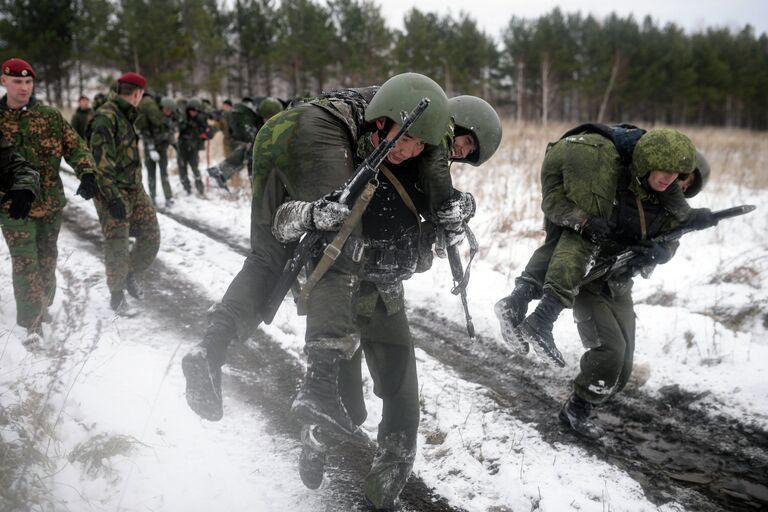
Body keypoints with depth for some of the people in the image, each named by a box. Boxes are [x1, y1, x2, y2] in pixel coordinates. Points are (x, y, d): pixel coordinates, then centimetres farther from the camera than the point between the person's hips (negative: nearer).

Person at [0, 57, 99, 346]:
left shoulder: (50, 117, 3)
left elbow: (75, 147, 0)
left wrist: (87, 174, -16)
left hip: (50, 203, 3)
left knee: (47, 259, 15)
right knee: (25, 262, -13)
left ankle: (42, 305, 38)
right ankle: (33, 322, -12)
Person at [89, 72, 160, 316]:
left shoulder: (125, 115, 15)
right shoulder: (106, 116, -15)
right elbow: (101, 159, -21)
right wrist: (112, 196, -25)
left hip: (135, 188, 9)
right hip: (114, 192, -9)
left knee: (151, 236, 7)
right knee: (118, 246, -3)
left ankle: (132, 276, 28)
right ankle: (117, 296, 11)